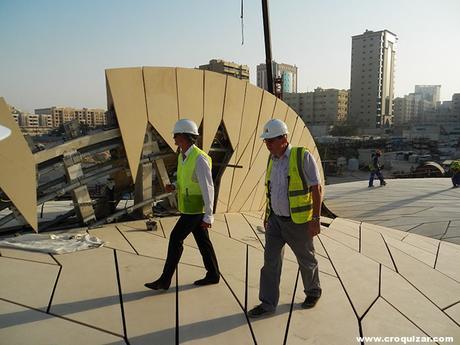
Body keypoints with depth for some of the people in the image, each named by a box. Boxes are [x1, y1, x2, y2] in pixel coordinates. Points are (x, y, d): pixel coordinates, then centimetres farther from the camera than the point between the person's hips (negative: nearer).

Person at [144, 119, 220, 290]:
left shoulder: (200, 159, -25)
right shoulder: (182, 156, 6)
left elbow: (208, 189, -23)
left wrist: (208, 216, -21)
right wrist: (173, 187, -4)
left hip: (196, 208, -9)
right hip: (189, 206, 9)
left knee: (175, 239, -5)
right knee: (202, 240, 14)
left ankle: (165, 279, 6)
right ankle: (213, 275, 25)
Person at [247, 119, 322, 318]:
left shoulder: (303, 157, -16)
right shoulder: (272, 159, 4)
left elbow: (316, 188, -15)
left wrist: (316, 219, -18)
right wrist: (268, 215, 16)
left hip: (298, 222, -5)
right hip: (275, 219, 6)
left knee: (306, 259, 14)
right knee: (270, 260, 3)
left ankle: (313, 292, 39)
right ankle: (267, 303, 14)